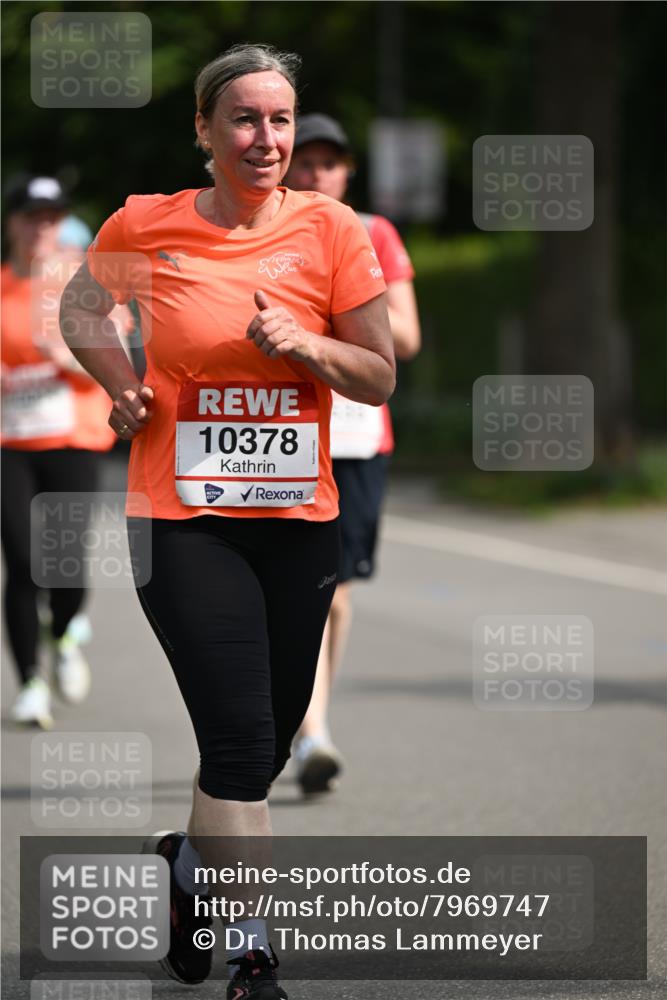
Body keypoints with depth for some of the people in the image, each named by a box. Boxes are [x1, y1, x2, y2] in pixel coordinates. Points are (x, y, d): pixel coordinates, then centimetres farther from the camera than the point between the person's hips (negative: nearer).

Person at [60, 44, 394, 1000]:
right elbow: (79, 303, 17)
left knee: (271, 737, 15)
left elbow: (379, 379, 2)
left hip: (300, 519, 3)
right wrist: (122, 388, 2)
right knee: (242, 735, -13)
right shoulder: (146, 225, -4)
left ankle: (191, 860, 43)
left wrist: (304, 346, -16)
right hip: (184, 517, -3)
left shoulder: (330, 230, -2)